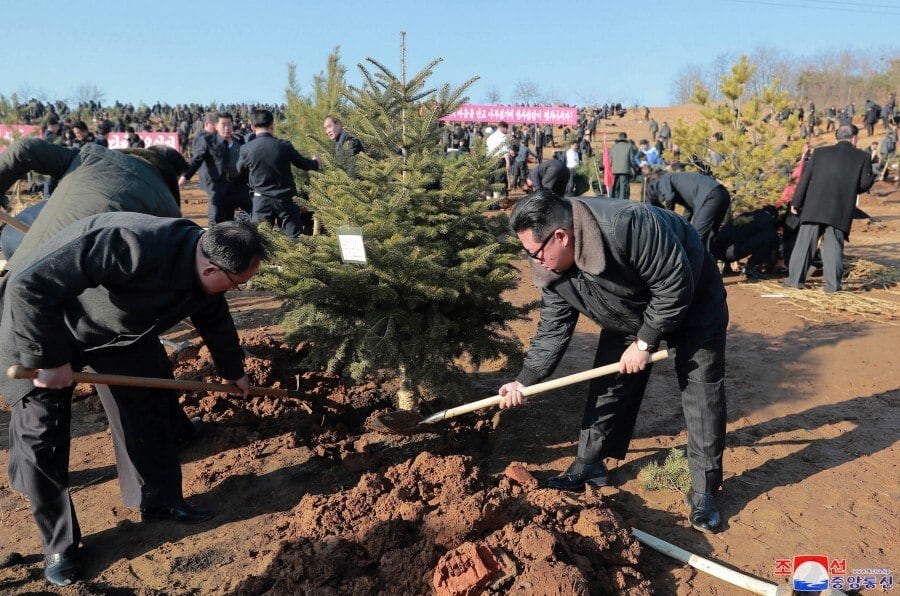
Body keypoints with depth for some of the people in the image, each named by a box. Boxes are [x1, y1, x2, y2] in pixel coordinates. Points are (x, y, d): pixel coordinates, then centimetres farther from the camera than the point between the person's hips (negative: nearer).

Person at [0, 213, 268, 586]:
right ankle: (59, 544, 13)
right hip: (42, 321, -6)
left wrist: (233, 370, 21)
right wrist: (50, 360, -31)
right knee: (41, 435, -4)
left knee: (149, 408, 7)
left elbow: (216, 322, 7)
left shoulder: (204, 274, -16)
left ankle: (160, 501, 25)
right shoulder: (133, 247, -43)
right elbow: (30, 286, -39)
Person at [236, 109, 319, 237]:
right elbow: (303, 163, 5)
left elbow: (240, 170, 13)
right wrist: (316, 163, 28)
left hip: (261, 200, 1)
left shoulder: (246, 149, -6)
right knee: (295, 238, 6)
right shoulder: (284, 145, -10)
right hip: (285, 198, -1)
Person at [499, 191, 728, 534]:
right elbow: (553, 328, -9)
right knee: (608, 383, 4)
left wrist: (645, 343, -25)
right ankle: (589, 466, 19)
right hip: (629, 311, 6)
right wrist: (524, 381, -13)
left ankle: (704, 491, 5)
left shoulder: (626, 227, -42)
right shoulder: (552, 266, -18)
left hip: (690, 298, -5)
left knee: (702, 389, -7)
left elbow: (675, 286, -32)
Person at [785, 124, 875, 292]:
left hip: (814, 207, 1)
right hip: (841, 210, 0)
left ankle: (796, 279, 6)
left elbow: (805, 178, 5)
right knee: (833, 245, 3)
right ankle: (833, 284, 2)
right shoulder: (862, 157, 6)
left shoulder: (820, 152, 8)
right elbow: (866, 182, 1)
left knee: (804, 242, 5)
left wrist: (796, 202, 8)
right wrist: (850, 190, 22)